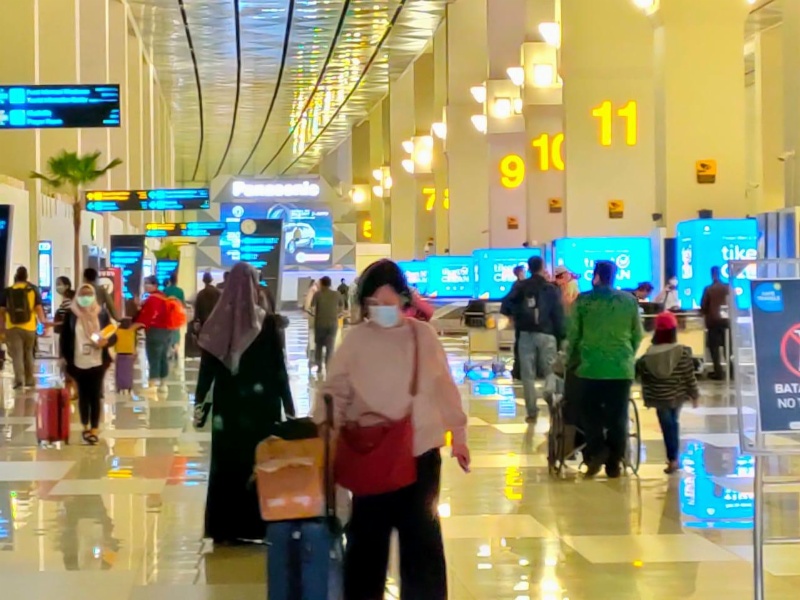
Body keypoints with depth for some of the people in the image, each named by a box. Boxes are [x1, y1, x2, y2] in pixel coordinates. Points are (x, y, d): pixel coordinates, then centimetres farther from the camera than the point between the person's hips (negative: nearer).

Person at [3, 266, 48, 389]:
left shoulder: (8, 291, 5)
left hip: (12, 328, -1)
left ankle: (19, 379, -20)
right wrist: (43, 321, -2)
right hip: (29, 327, 1)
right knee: (28, 354, 17)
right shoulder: (33, 289, 2)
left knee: (17, 355, -3)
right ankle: (30, 380, 24)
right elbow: (38, 307, -6)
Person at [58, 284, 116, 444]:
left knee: (95, 396, 1)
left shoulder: (102, 313, 0)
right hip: (78, 363, 0)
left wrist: (106, 341, -19)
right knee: (83, 395, 10)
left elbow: (113, 336, 2)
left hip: (97, 363, 0)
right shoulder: (71, 314, -1)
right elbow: (64, 337, 2)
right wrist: (65, 358, -3)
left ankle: (94, 430, 7)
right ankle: (85, 427, 24)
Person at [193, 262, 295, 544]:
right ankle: (256, 527, 5)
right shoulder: (267, 322, -8)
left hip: (227, 405, 2)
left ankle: (224, 529, 11)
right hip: (261, 405, -2)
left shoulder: (218, 322, -3)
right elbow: (279, 368, -5)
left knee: (226, 464, 9)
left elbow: (206, 367, 1)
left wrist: (199, 402, 9)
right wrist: (288, 406, 1)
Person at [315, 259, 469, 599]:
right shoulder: (356, 340, -4)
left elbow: (445, 388, 7)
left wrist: (458, 435, 11)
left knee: (422, 536, 9)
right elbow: (334, 393, -4)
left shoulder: (423, 335, 0)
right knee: (368, 536, 6)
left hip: (421, 452, 1)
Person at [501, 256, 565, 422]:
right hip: (546, 335, -1)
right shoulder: (551, 289, -1)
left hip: (526, 334, 1)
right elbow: (558, 315, -4)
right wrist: (561, 337, 1)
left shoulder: (519, 287, 3)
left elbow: (505, 307, -4)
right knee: (550, 373, 7)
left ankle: (532, 412, 3)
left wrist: (516, 315, 15)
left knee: (528, 375, 5)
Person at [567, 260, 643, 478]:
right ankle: (614, 463, 7)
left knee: (590, 412, 11)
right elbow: (638, 335, 11)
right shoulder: (630, 300, 4)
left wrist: (570, 359, 19)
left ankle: (596, 450, -8)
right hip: (622, 368, 1)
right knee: (617, 416, 7)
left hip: (591, 367, -1)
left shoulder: (583, 300, -2)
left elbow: (574, 335, 4)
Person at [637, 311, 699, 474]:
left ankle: (672, 459, 6)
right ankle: (674, 457, 27)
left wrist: (647, 398, 9)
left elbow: (644, 378, -4)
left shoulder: (648, 355, -11)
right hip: (678, 396, 1)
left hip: (659, 398, -1)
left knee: (667, 427, 7)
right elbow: (690, 376, -7)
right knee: (674, 424, 20)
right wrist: (694, 395, 4)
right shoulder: (683, 352, -12)